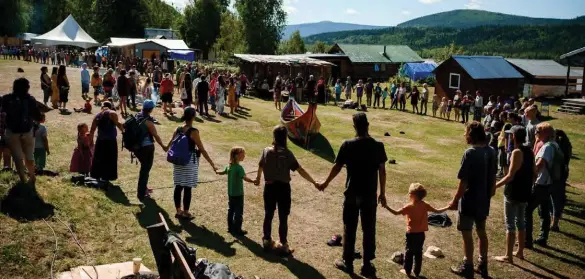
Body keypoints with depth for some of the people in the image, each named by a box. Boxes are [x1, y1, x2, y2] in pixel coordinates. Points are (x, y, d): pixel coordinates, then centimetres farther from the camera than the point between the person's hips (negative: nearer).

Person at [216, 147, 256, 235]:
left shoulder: (229, 166, 4)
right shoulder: (239, 167, -20)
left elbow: (223, 172, 22)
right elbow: (245, 178, -32)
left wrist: (217, 172, 42)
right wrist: (253, 181, -34)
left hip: (230, 193, 8)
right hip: (238, 194, -8)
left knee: (231, 210, 16)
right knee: (238, 212, 1)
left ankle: (230, 227, 24)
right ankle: (237, 230, 5)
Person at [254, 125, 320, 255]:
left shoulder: (266, 151, -4)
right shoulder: (287, 153, -13)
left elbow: (260, 167, 12)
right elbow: (300, 170, -16)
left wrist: (258, 179, 32)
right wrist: (314, 182, -10)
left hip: (269, 187, 3)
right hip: (283, 188, -3)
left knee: (268, 215, 16)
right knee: (283, 217, 6)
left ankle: (267, 241, 27)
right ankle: (283, 244, 12)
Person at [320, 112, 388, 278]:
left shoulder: (348, 145, -10)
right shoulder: (378, 146, -6)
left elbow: (337, 167, -3)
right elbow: (382, 171, -1)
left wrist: (325, 183, 14)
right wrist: (382, 193, 10)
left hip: (352, 193, -1)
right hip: (370, 194, 1)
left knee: (349, 229, 12)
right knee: (369, 230, 11)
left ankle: (347, 263, 22)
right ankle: (367, 265, 19)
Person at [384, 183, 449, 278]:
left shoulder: (409, 207, -16)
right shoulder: (425, 205, -3)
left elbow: (396, 213, -18)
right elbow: (437, 211, 4)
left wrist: (386, 207, -14)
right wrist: (448, 207, 17)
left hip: (411, 233, -4)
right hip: (421, 233, 4)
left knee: (409, 251, 10)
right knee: (418, 252, 13)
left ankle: (407, 270, 16)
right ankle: (416, 272, 20)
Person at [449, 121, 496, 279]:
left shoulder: (470, 153, -21)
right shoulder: (491, 152, 1)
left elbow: (464, 181, -20)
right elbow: (493, 177, 10)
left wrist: (455, 200, -11)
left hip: (469, 201, -7)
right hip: (484, 200, 7)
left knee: (467, 233, 7)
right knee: (481, 231, 19)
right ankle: (483, 266, 30)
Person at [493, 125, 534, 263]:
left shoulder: (517, 152, -19)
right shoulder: (529, 151, 6)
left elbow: (510, 176, -21)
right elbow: (533, 172, 12)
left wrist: (495, 186, -15)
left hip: (513, 193, -8)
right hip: (525, 192, 8)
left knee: (510, 224, 0)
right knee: (520, 221, 19)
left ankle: (508, 256, 5)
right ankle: (520, 252, 29)